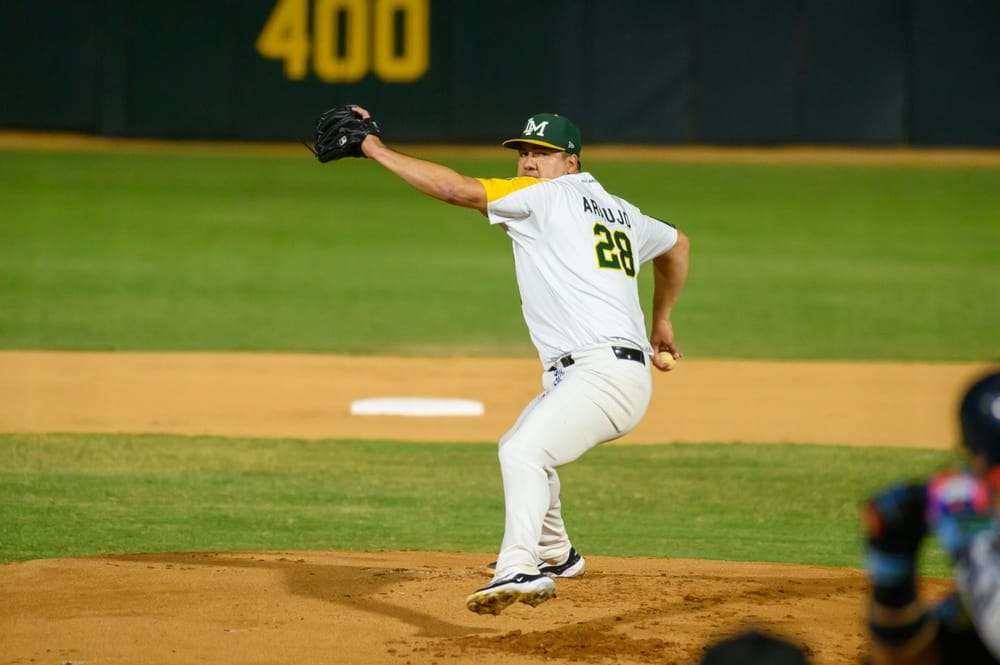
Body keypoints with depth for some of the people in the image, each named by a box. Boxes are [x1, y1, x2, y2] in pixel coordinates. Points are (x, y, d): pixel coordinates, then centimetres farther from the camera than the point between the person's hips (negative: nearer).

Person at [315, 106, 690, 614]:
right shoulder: (619, 211, 22)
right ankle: (555, 555, 52)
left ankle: (520, 570, -49)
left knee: (524, 452, -31)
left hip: (605, 373, -11)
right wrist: (662, 321, 49)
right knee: (522, 447, 33)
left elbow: (461, 190, -14)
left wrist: (376, 149, -9)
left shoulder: (545, 195, -4)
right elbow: (676, 244, 38)